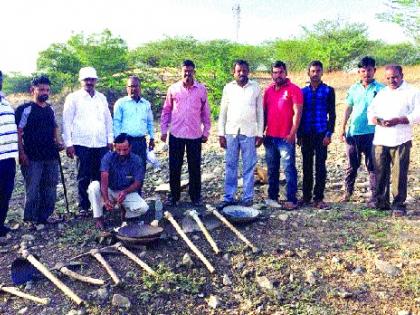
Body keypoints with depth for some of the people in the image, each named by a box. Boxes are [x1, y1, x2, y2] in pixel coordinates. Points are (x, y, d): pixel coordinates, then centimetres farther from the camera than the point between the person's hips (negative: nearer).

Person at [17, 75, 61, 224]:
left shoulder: (50, 109, 11)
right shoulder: (26, 109, -7)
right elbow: (18, 132, -9)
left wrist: (57, 142, 6)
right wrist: (21, 153, -14)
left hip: (51, 156, 6)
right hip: (32, 158, -6)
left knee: (50, 189, 11)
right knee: (33, 190, -2)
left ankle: (44, 217, 23)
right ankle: (30, 220, 12)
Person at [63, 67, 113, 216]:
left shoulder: (101, 98, 14)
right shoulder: (73, 98, 3)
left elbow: (108, 119, 16)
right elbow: (66, 121, 0)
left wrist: (110, 139, 10)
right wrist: (68, 143, -5)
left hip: (101, 144, 3)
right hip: (82, 144, -3)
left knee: (99, 175, 3)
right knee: (83, 177, 3)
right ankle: (83, 206, 13)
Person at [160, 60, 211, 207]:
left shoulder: (201, 89, 2)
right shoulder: (173, 89, 3)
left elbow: (205, 112, 7)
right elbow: (166, 110, 8)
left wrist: (206, 132, 5)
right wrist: (163, 130, 4)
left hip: (195, 135, 0)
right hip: (176, 134, 1)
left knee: (195, 167, 7)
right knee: (174, 167, 6)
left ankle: (196, 196, 20)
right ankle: (174, 195, 20)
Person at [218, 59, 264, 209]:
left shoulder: (255, 88, 3)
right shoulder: (228, 88, 6)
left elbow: (260, 112, 4)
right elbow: (223, 112, 7)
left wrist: (260, 133, -1)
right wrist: (221, 134, 2)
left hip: (249, 132, -1)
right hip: (231, 132, 1)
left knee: (249, 167, 3)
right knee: (230, 166, 5)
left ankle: (248, 197, 12)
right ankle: (229, 197, 14)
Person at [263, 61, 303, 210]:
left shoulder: (293, 89, -4)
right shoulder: (268, 90, 12)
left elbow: (297, 112, -9)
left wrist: (292, 133, -15)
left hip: (286, 137, -6)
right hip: (270, 136, 6)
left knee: (289, 168, -3)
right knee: (272, 169, 12)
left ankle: (291, 199, 3)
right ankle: (272, 197, 22)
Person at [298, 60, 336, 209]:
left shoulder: (328, 91, 3)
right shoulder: (303, 91, 10)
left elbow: (332, 114, 0)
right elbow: (299, 114, 11)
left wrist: (329, 134, -8)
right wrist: (299, 134, 6)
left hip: (321, 134, -3)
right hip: (306, 134, 3)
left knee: (320, 166, 0)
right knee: (307, 166, 8)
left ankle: (318, 198, 6)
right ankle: (306, 196, 17)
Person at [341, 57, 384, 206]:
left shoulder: (380, 89, -3)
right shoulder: (354, 88, 7)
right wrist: (343, 128, 8)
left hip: (371, 133, -3)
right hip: (353, 132, 3)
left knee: (372, 166, 2)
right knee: (352, 164, 13)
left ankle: (374, 197, 10)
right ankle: (348, 191, 29)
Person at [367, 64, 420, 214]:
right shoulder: (381, 93, 19)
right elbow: (371, 112, 13)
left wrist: (397, 120, -19)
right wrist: (377, 120, -9)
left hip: (400, 140, -4)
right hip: (380, 140, 4)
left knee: (399, 174, -3)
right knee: (380, 173, 6)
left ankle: (399, 204, 6)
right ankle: (381, 202, 18)